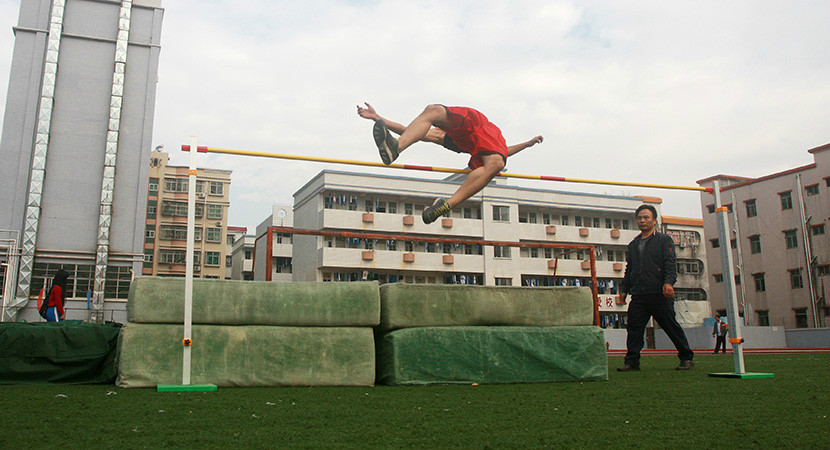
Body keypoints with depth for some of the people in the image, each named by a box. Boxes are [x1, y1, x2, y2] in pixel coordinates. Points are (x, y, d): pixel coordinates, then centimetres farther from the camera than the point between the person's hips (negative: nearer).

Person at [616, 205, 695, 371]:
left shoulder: (664, 240, 6)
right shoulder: (633, 245, 22)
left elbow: (670, 263, -5)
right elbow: (629, 269, 25)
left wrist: (669, 282, -21)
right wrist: (624, 289, 16)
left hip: (660, 294, -5)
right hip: (638, 296, 5)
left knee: (671, 326, 1)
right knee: (634, 329, 0)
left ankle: (687, 358, 15)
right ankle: (632, 362, 4)